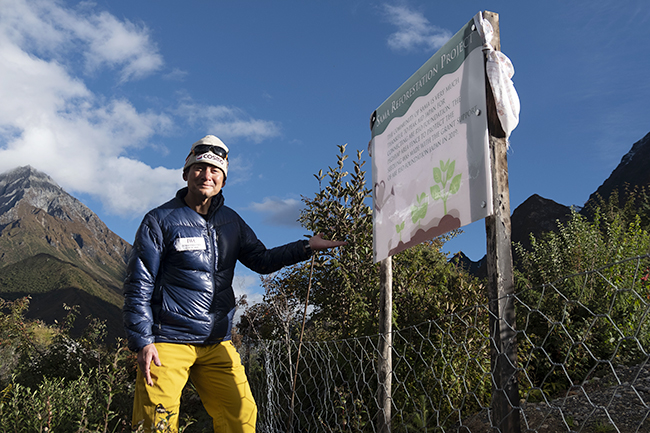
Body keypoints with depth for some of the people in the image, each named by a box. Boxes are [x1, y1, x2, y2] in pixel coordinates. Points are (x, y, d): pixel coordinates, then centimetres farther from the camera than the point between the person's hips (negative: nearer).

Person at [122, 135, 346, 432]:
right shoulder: (160, 221, -4)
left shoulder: (231, 221, 11)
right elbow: (138, 286, -6)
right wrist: (142, 341, -14)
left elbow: (261, 261, 16)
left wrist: (307, 247, 3)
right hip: (168, 342, -4)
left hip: (217, 343, 5)